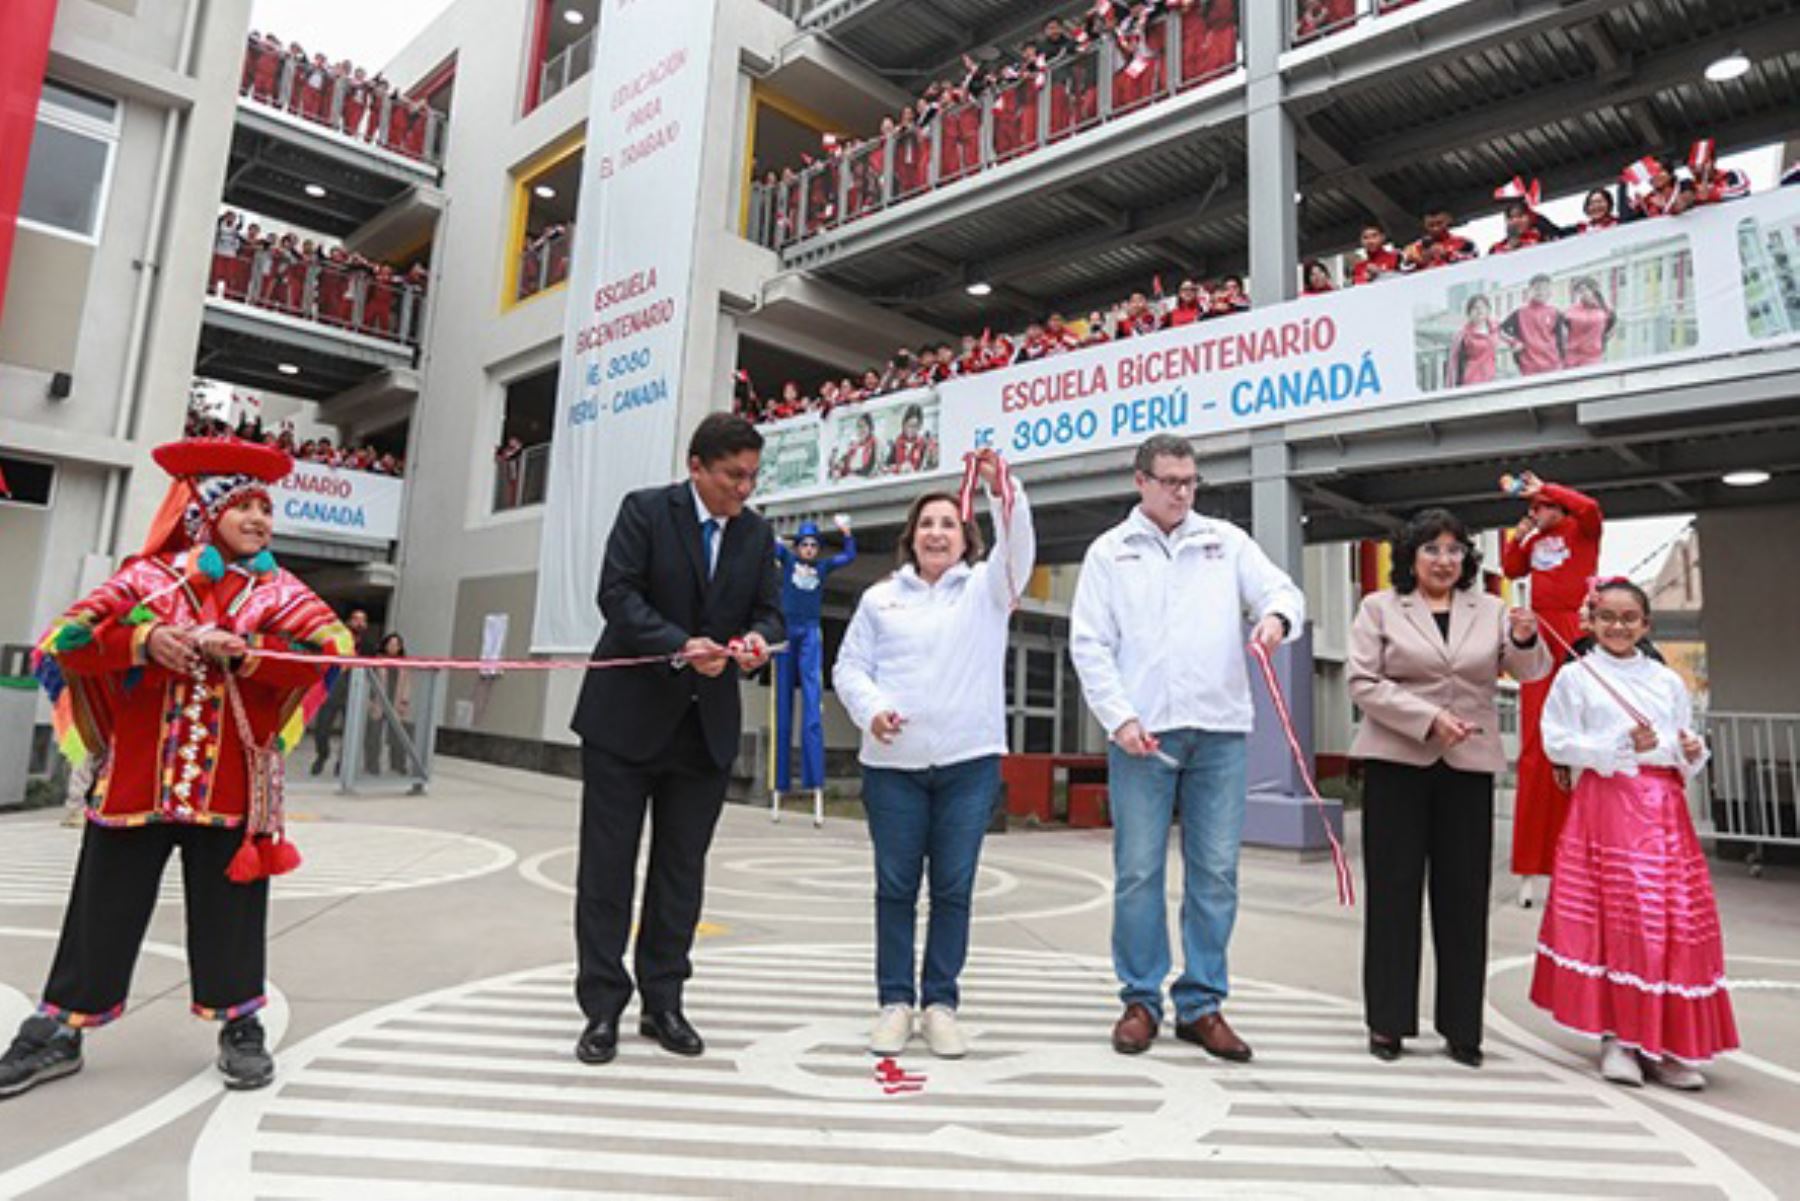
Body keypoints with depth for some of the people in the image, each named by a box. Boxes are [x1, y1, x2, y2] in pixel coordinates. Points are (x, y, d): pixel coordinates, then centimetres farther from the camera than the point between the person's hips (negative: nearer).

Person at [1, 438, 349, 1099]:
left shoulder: (278, 590, 2)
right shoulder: (147, 577, 4)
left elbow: (332, 646, -13)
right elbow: (65, 638, -4)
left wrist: (242, 651, -24)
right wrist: (143, 639, -21)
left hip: (231, 785, 0)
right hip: (136, 778, 1)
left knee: (229, 910, 7)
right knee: (104, 908, 10)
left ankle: (240, 1027, 20)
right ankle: (58, 1031, 28)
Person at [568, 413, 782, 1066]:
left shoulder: (758, 532, 7)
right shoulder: (645, 510, -5)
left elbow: (769, 609, 6)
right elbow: (617, 593, -13)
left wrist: (757, 639, -18)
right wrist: (680, 646, -26)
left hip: (707, 724, 4)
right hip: (627, 714, -3)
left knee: (682, 869, 10)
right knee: (607, 864, 3)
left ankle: (662, 1002, 23)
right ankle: (602, 1008, 15)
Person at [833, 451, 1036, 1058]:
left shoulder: (987, 588, 9)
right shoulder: (880, 597, 12)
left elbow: (1018, 547, -10)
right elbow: (849, 666, 8)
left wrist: (1002, 488, -25)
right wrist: (871, 709, -10)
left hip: (970, 761, -1)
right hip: (893, 764, 1)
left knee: (954, 888, 4)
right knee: (895, 887, 6)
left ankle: (940, 1004, 17)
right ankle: (895, 1002, 19)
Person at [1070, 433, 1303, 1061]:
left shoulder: (1227, 541, 14)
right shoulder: (1109, 551, 8)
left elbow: (1282, 590, 5)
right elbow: (1089, 645, 3)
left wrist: (1276, 616, -20)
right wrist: (1120, 718, -8)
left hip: (1219, 731, 2)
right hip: (1141, 732, -2)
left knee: (1215, 871, 5)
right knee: (1138, 870, 3)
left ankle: (1201, 1004, 18)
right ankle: (1140, 1000, 17)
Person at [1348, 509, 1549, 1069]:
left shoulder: (1490, 611, 12)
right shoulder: (1379, 608, 4)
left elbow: (1529, 672, 2)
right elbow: (1364, 683, -5)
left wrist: (1525, 640, -20)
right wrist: (1429, 718, -16)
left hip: (1468, 767, 3)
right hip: (1397, 762, -2)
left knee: (1463, 894, 5)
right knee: (1393, 891, 3)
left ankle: (1461, 1027, 18)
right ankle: (1387, 1021, 14)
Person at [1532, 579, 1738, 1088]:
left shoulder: (1669, 681, 14)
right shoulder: (1575, 676, 2)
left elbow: (1688, 755, 18)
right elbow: (1558, 742, -5)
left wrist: (1693, 753, -4)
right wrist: (1624, 745, -13)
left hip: (1665, 810, 4)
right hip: (1605, 804, -4)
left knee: (1677, 921, 0)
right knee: (1611, 917, -5)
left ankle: (1665, 1044, 10)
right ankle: (1615, 1038, 6)